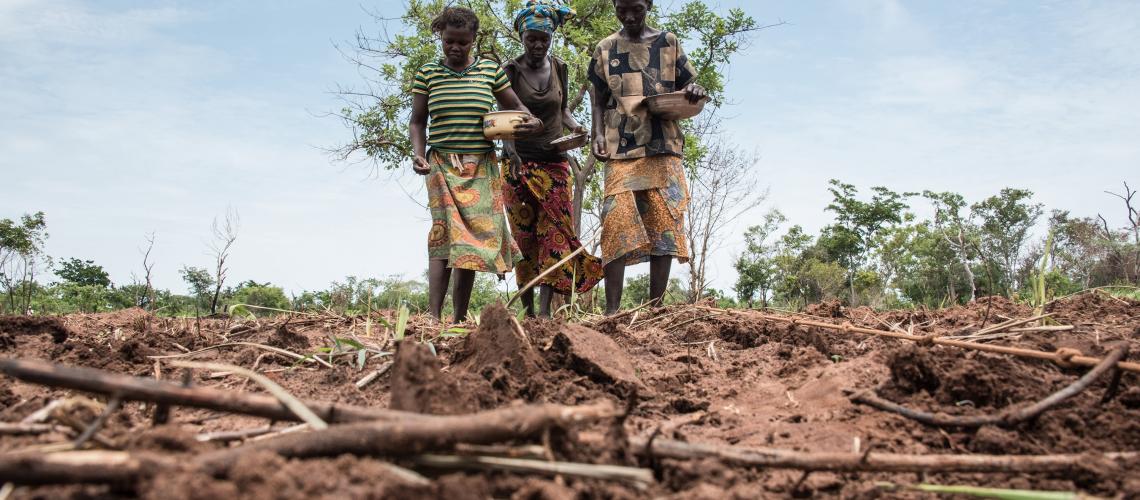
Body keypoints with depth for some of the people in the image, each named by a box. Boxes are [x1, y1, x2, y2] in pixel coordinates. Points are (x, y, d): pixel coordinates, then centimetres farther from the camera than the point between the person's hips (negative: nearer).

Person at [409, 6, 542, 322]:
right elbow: (417, 121, 11)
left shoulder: (490, 70, 7)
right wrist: (418, 154, -6)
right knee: (444, 230, -18)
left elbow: (515, 107, 15)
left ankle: (460, 318, 8)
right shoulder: (427, 74, 6)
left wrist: (531, 124, -8)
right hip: (443, 165, -2)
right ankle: (433, 315, -23)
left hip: (482, 167, 2)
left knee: (473, 237, 0)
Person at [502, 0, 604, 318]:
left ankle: (545, 310, -13)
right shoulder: (510, 72, -2)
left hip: (554, 162, 3)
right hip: (519, 163, -2)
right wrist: (511, 153, -23)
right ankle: (528, 312, 7)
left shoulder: (558, 69, 8)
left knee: (553, 231, -9)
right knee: (524, 236, 0)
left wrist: (574, 126, -4)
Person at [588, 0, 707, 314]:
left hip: (664, 148, 1)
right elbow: (599, 100, 15)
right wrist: (598, 134, -2)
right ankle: (612, 310, -13)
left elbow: (687, 84, 15)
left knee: (664, 225, -3)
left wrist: (695, 92, -9)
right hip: (620, 150, -1)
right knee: (617, 223, -12)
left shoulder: (668, 43, 11)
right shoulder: (605, 49, 12)